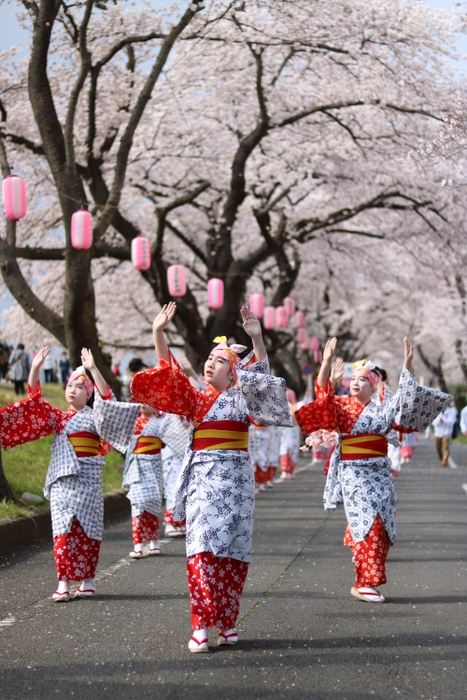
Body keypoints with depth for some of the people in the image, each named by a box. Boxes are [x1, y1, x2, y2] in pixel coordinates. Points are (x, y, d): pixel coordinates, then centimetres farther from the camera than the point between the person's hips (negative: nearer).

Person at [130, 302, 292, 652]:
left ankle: (227, 623, 9)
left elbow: (259, 375, -7)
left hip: (236, 480, -1)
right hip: (203, 479, 1)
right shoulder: (196, 399, 10)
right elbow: (171, 374, 1)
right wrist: (159, 333, -10)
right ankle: (202, 626, -11)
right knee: (203, 549, -8)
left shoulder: (241, 397, 7)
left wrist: (256, 339, -22)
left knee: (232, 552, 2)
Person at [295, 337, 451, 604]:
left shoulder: (383, 410, 11)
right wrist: (327, 361, -27)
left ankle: (366, 581, 14)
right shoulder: (342, 406, 2)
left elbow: (407, 398, 5)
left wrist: (408, 364, -6)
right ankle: (364, 583, -8)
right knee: (368, 525, -12)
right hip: (354, 474, -5)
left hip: (379, 474, 5)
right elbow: (323, 395, -14)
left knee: (381, 527, 4)